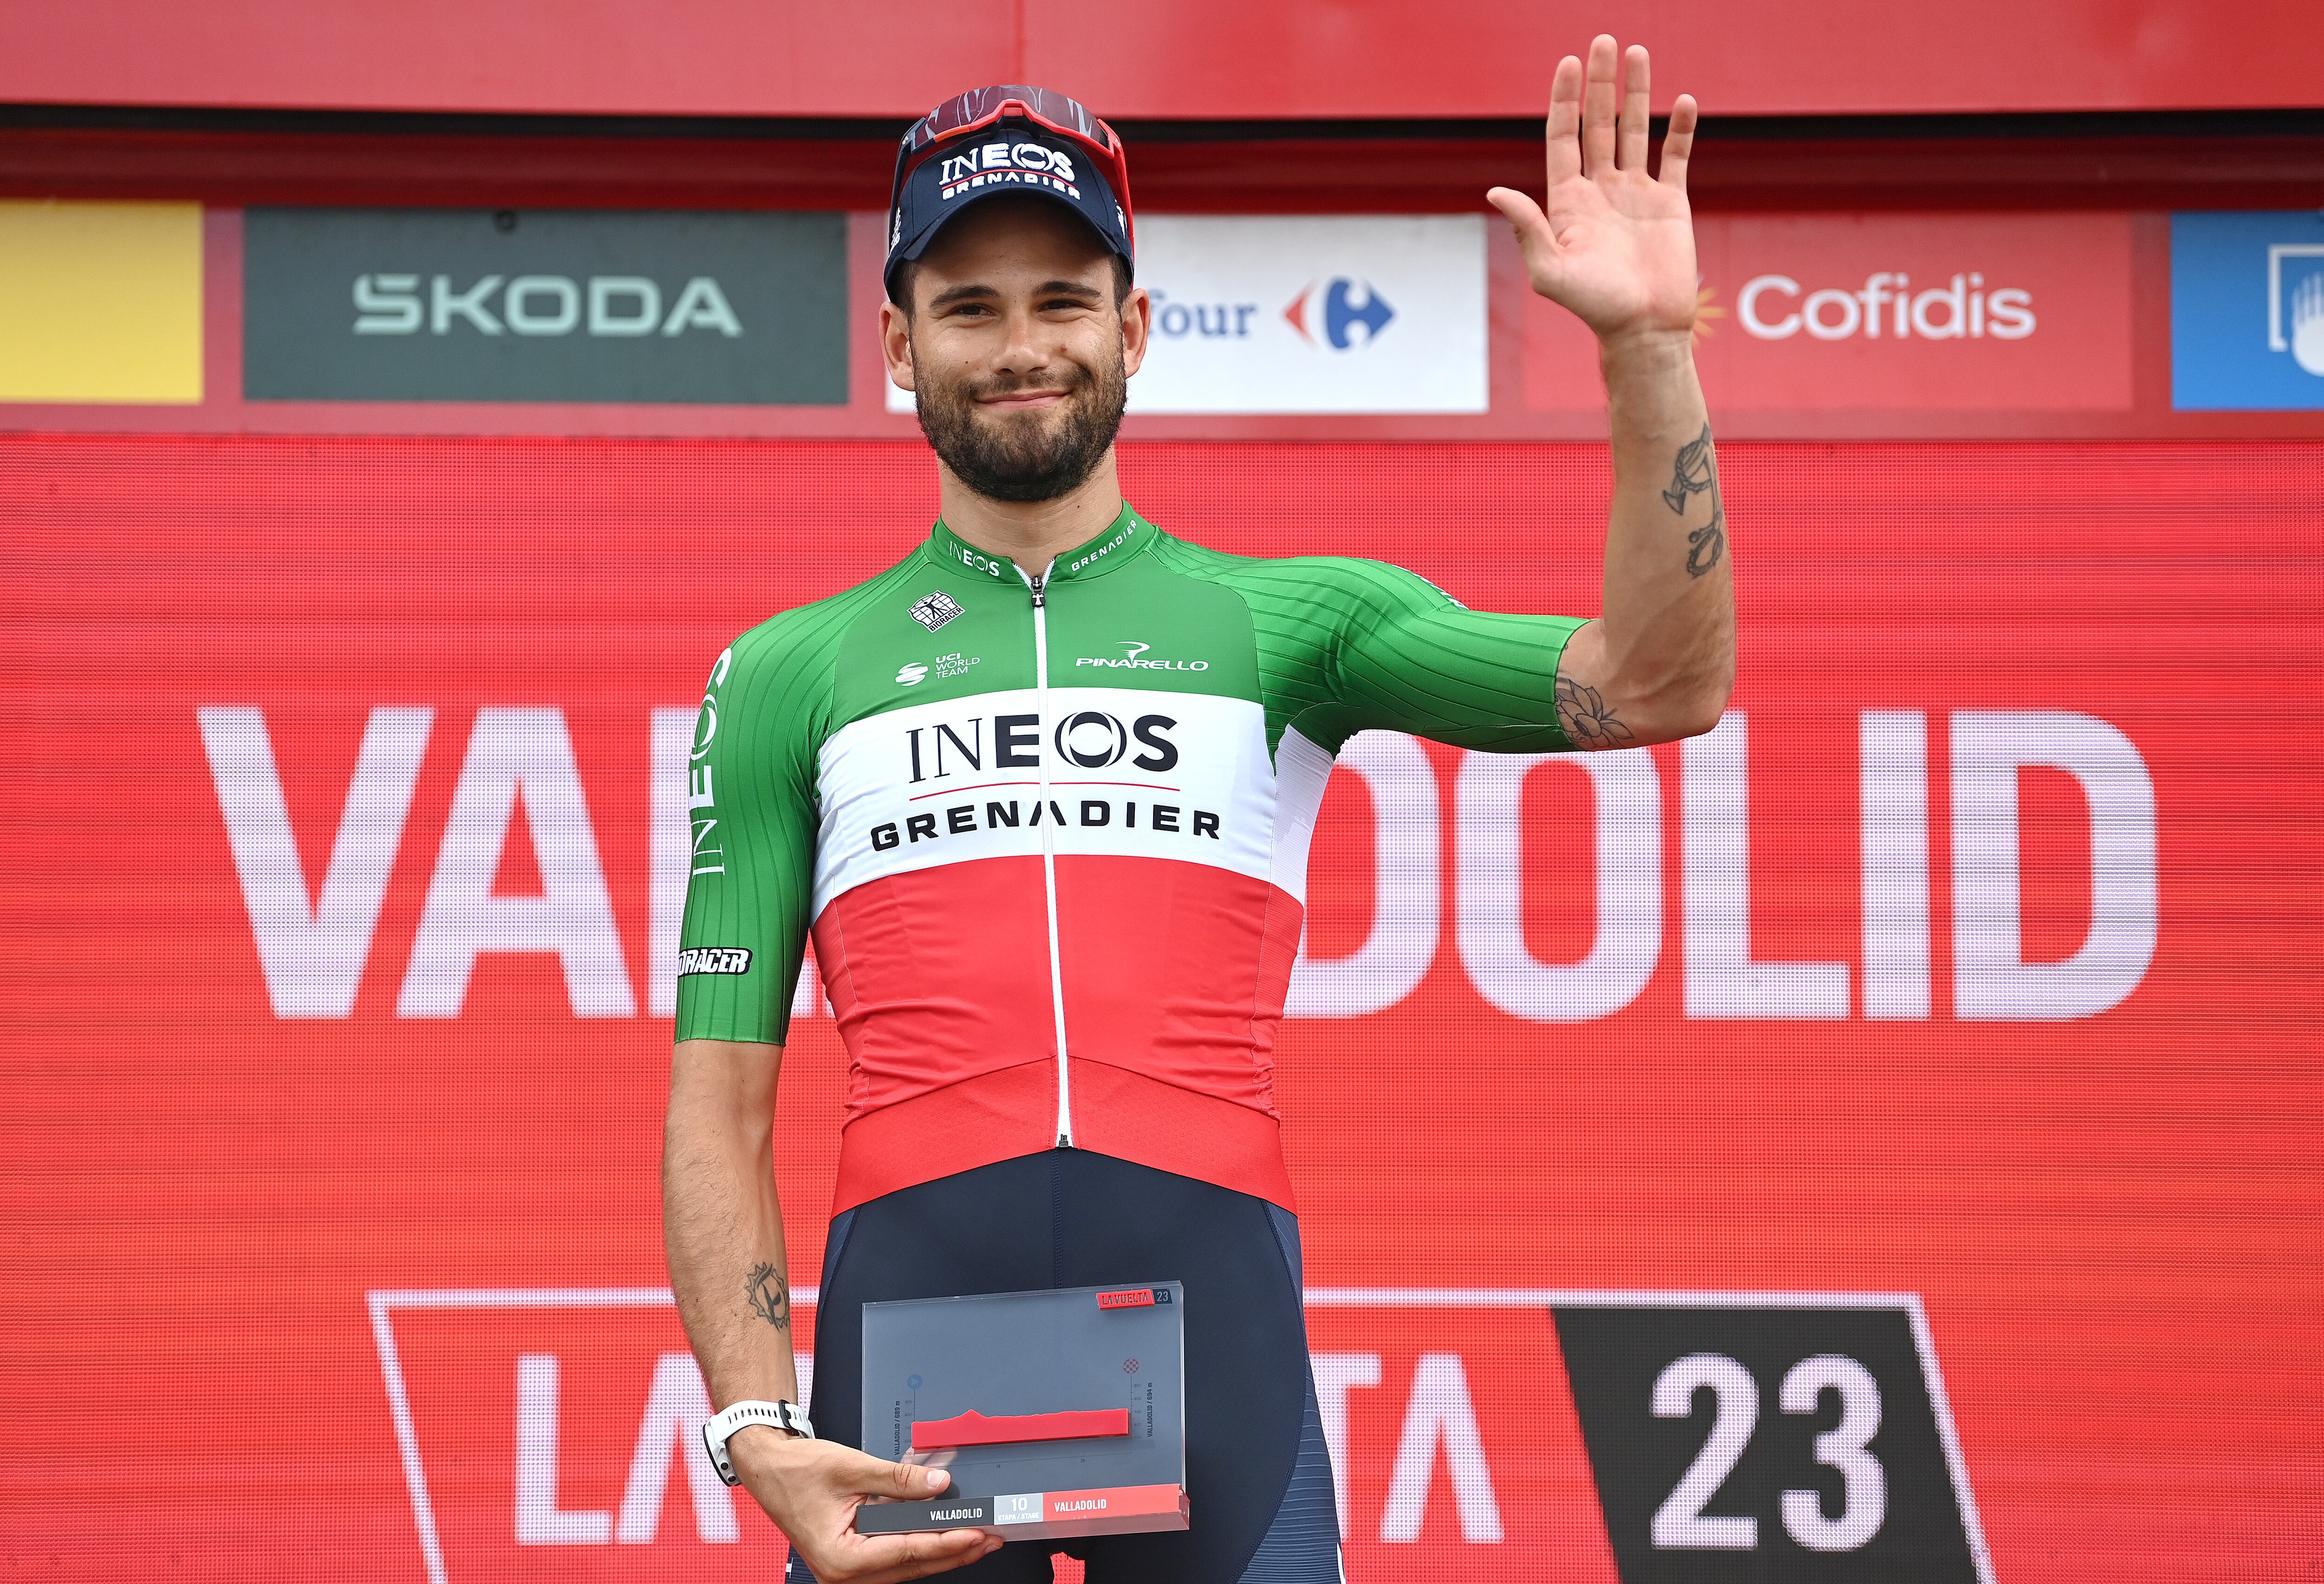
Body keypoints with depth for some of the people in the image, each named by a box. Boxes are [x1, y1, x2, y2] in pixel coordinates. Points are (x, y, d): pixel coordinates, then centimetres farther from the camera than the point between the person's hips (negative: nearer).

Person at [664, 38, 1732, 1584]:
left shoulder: (1288, 621, 14)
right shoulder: (788, 677, 14)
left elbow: (1657, 685, 2)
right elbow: (718, 1104, 10)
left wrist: (1648, 348, -9)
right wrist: (759, 1430, -3)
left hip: (1210, 1297, 0)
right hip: (909, 1295, 0)